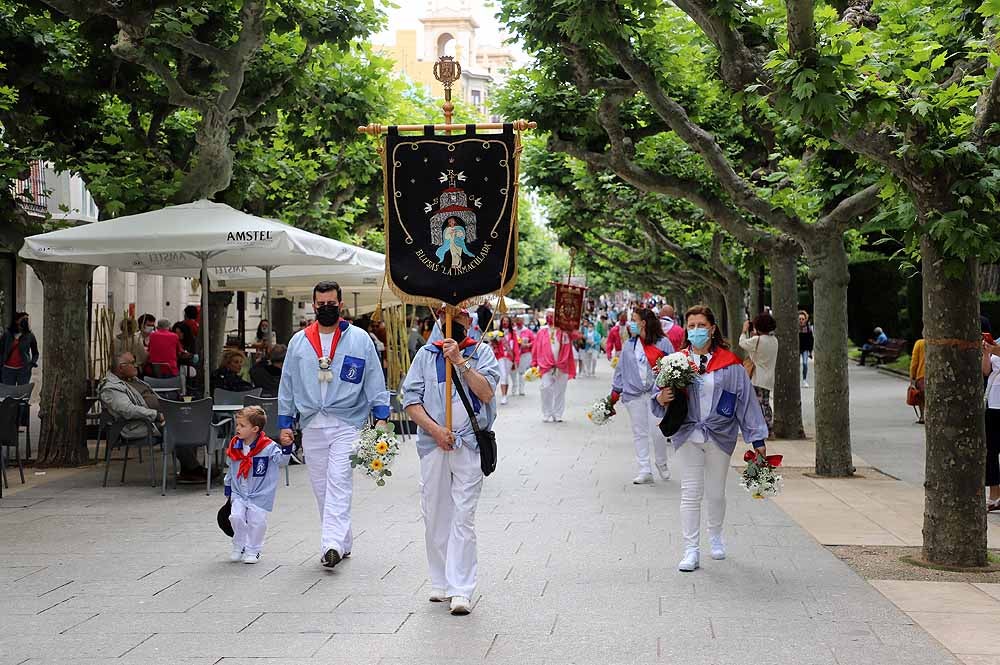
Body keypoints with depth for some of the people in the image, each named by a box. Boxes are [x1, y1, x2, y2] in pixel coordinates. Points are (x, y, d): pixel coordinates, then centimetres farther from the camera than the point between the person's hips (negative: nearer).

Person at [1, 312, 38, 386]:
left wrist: (33, 362, -5)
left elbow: (35, 353, 12)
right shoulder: (7, 334, 3)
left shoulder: (29, 336, 3)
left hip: (23, 369, -1)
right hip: (8, 369, 1)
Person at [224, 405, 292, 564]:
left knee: (256, 521, -3)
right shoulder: (234, 447, 2)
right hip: (239, 493, 3)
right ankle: (239, 546, 13)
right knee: (236, 517, -9)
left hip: (260, 494, -3)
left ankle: (252, 550, 16)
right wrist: (228, 490, 19)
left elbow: (282, 461, -18)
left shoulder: (268, 447, -13)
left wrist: (286, 447, -35)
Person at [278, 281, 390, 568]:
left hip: (346, 423, -4)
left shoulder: (359, 339, 3)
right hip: (311, 424, 4)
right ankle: (342, 542, 18)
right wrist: (285, 423, 10)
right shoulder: (299, 342, 11)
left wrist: (380, 416, -4)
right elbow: (287, 385, 14)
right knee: (321, 486, 7)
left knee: (338, 482, -16)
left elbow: (375, 380, 4)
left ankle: (332, 544, -22)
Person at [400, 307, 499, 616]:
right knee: (434, 516, 6)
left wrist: (461, 361, -14)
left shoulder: (482, 353, 7)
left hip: (469, 445, -2)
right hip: (433, 443, 3)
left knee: (463, 516, -7)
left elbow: (487, 393, -8)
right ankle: (440, 583, 18)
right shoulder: (426, 354, 11)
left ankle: (461, 590, -8)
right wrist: (434, 429, -8)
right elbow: (410, 400, 5)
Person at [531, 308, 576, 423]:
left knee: (560, 392, 7)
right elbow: (535, 349, 5)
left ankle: (557, 415, 16)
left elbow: (568, 351, 1)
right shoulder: (542, 331, 5)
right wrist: (534, 364, 2)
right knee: (546, 391, -6)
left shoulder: (564, 331, 5)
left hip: (562, 367, 1)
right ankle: (547, 415, 3)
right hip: (546, 366, -1)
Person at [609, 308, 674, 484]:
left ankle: (662, 464, 20)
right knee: (639, 433, 4)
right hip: (634, 394, 4)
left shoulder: (663, 343, -2)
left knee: (657, 431, -5)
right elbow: (621, 369, 14)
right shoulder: (629, 344, 10)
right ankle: (644, 471, 9)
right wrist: (615, 391, 10)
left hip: (656, 393, -4)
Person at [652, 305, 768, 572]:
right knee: (690, 493, -3)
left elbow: (746, 399, 0)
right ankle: (691, 550, 2)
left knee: (716, 493, 12)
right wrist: (662, 398, -21)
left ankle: (715, 535, 39)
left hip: (720, 436, 0)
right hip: (687, 435, 0)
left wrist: (758, 439, 0)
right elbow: (661, 395, 5)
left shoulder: (729, 363, -2)